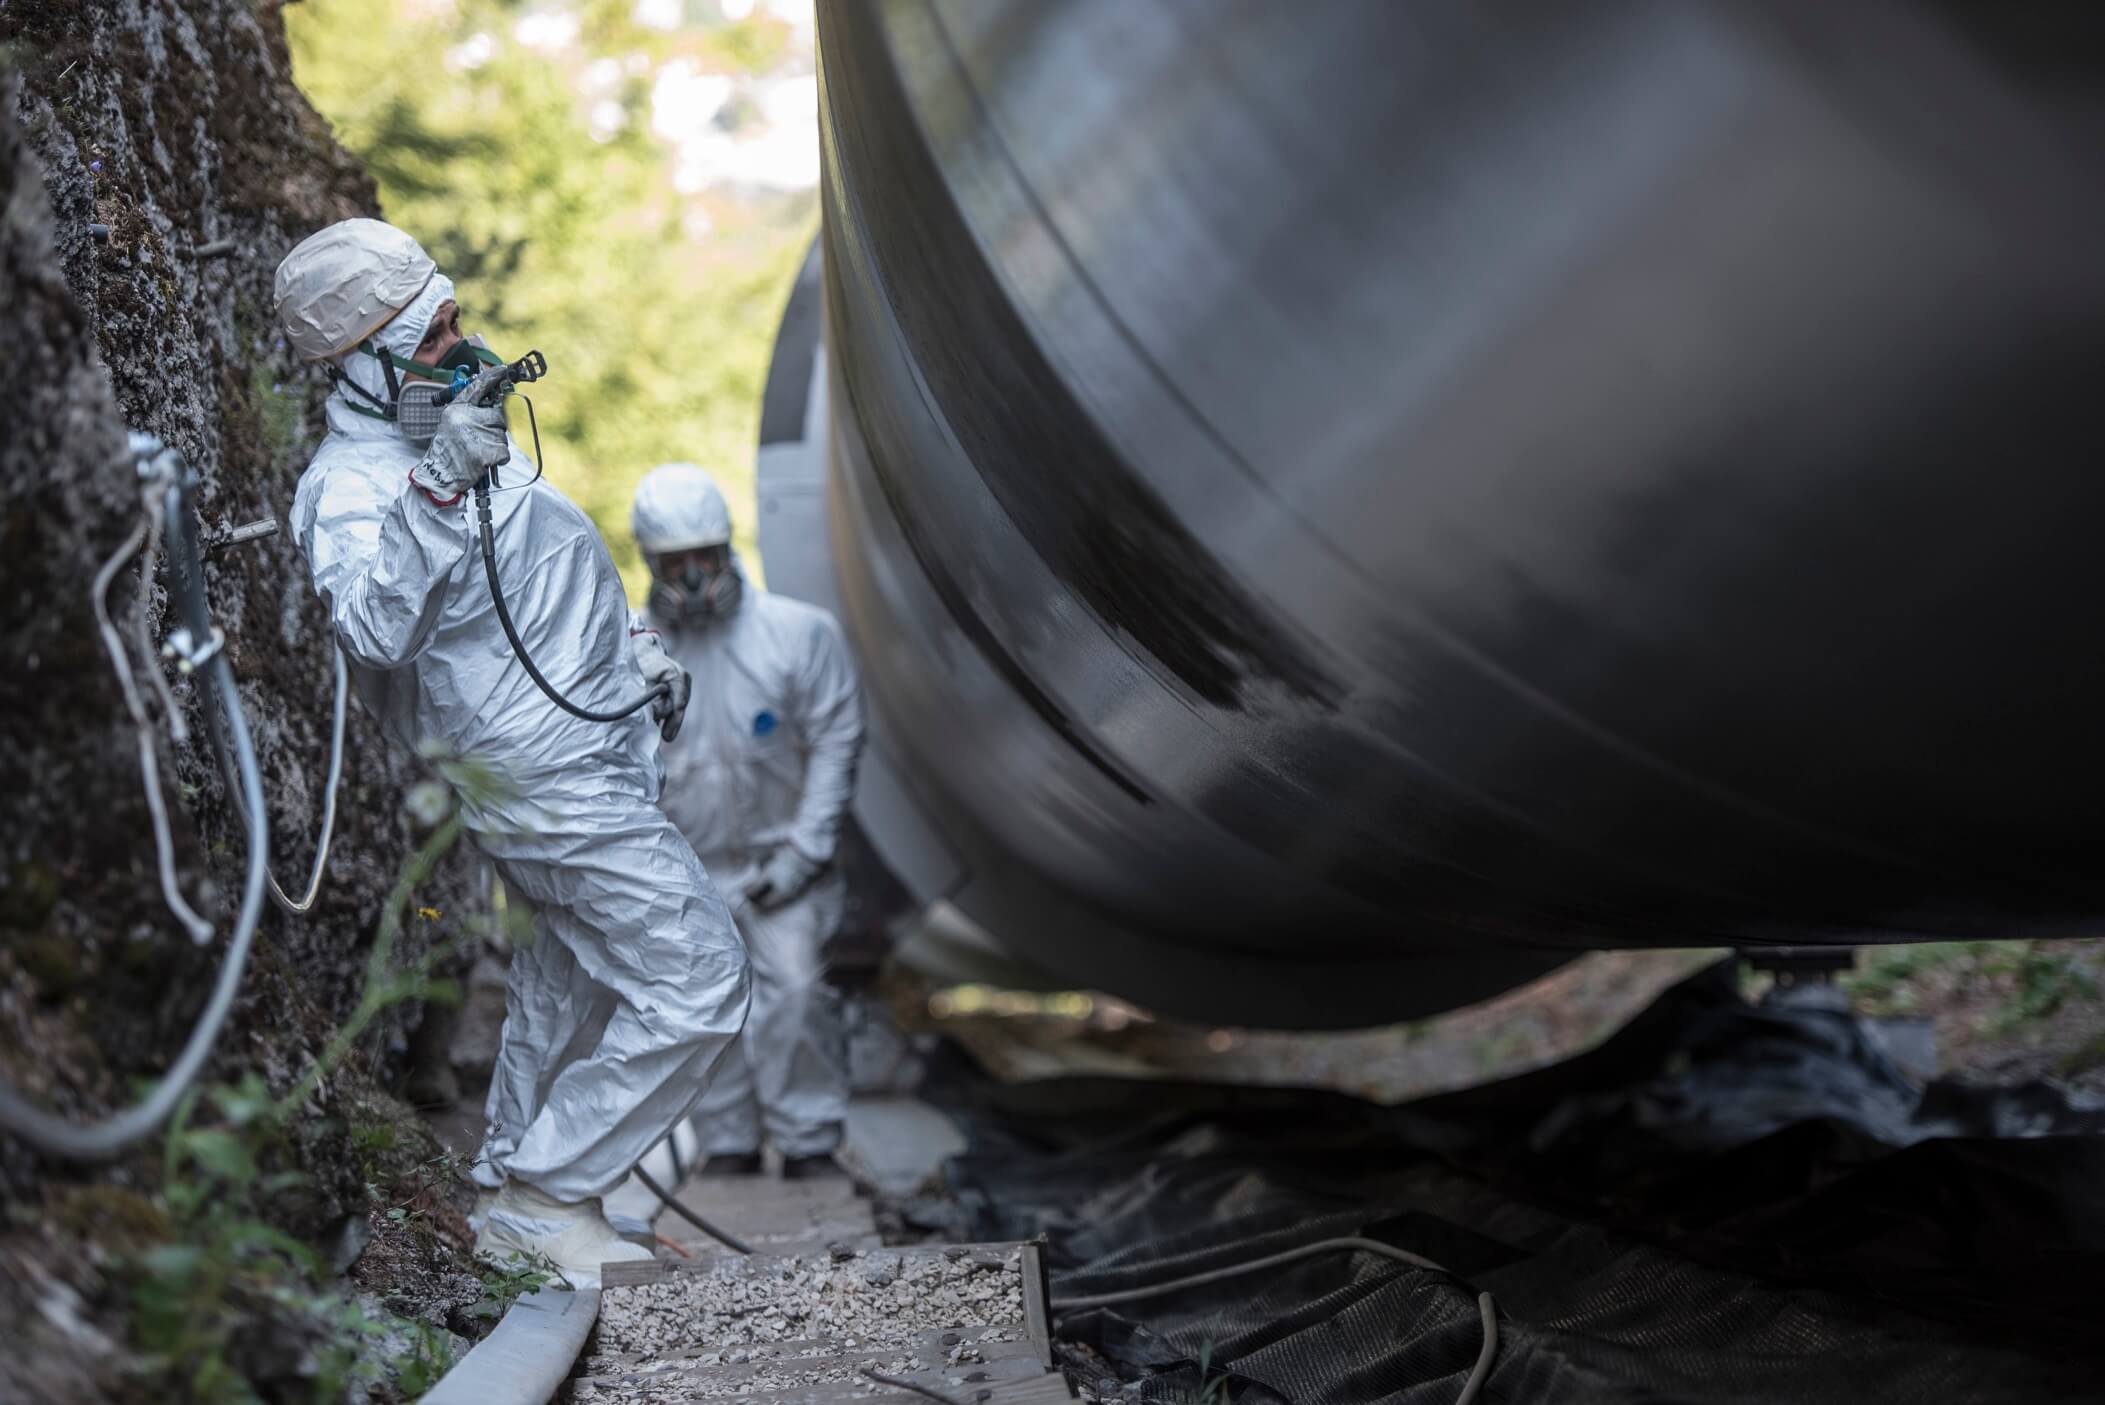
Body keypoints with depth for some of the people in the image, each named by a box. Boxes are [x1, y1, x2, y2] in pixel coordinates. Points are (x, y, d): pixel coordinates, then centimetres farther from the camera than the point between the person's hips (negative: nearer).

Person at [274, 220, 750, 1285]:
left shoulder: (443, 430, 10)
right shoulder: (353, 484, -22)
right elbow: (373, 629, -42)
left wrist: (630, 641, 17)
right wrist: (435, 488, -49)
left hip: (587, 749, 10)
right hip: (552, 782, -10)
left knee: (570, 978, 22)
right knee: (695, 985, -10)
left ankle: (507, 1199, 37)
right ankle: (546, 1203, 3)